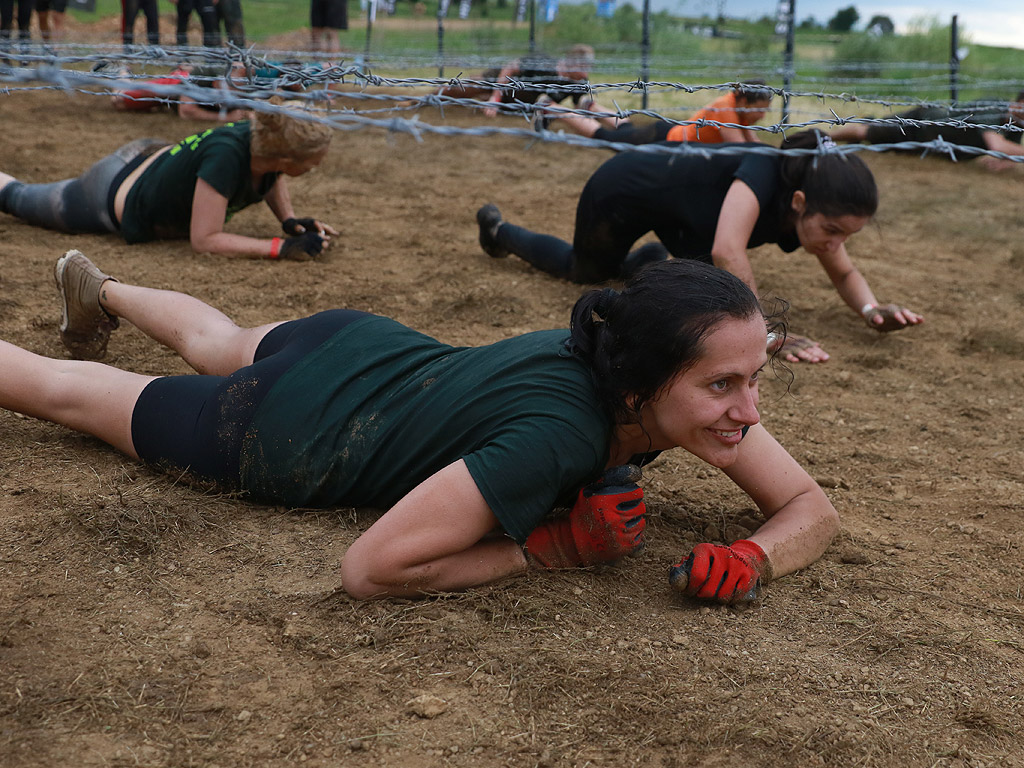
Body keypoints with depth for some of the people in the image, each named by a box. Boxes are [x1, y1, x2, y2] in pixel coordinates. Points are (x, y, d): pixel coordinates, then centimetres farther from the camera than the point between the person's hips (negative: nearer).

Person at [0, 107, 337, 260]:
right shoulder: (225, 156, -44)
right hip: (112, 195, -5)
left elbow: (272, 177, 1)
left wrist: (289, 220, -16)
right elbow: (204, 239, -39)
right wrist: (282, 247, -45)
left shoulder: (266, 137, -24)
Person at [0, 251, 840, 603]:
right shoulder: (556, 435, -44)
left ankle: (98, 288, 66)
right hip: (283, 432, -6)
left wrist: (754, 557, -35)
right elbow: (369, 568, -41)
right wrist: (549, 545, -36)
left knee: (218, 344, 38)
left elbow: (815, 508, -14)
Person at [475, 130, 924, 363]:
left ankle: (644, 261, 38)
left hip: (669, 210, 5)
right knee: (586, 273, 23)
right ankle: (499, 232, 48)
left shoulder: (812, 210, -23)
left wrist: (871, 309, -29)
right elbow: (727, 252, -57)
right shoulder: (764, 173, -43)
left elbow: (844, 273, -8)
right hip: (620, 192, -5)